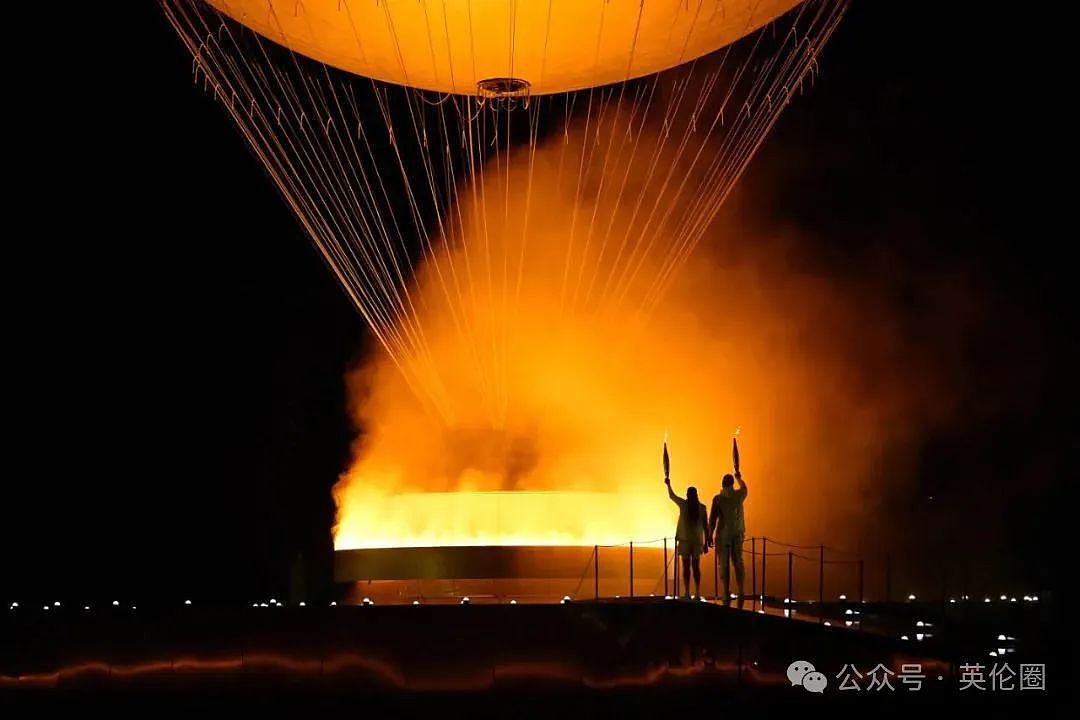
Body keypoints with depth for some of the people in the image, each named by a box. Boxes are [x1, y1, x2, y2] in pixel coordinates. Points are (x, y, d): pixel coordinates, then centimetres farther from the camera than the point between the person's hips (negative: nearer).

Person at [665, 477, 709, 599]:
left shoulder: (683, 504, -4)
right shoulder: (702, 507, -1)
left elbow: (671, 496, 14)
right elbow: (706, 526, 1)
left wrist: (668, 484, 31)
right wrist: (706, 543, 7)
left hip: (684, 540, -2)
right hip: (697, 541, 2)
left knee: (686, 567, 0)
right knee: (696, 567, 7)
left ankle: (687, 593, -5)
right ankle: (697, 593, 3)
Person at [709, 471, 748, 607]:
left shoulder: (718, 499, -10)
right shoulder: (739, 495, 1)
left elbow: (712, 519, -11)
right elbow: (744, 488, 27)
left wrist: (710, 536, -3)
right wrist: (739, 478, 46)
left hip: (723, 535, -3)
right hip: (737, 534, 3)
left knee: (724, 565, 3)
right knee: (738, 563, 9)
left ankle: (727, 593, 2)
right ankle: (740, 592, 0)